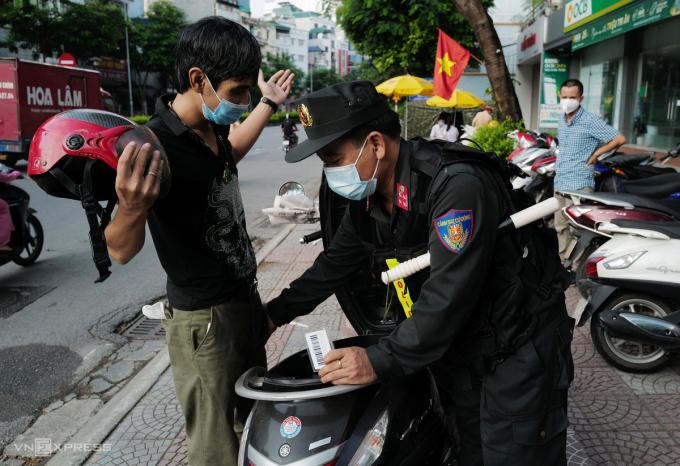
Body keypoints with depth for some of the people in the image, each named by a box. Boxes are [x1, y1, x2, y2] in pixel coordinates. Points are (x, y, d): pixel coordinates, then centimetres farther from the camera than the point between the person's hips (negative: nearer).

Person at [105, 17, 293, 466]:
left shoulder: (212, 126, 2)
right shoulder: (155, 147, -24)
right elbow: (122, 251, -22)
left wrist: (269, 104, 29)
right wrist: (132, 206, -44)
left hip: (245, 297, 9)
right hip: (205, 319, -8)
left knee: (256, 417, 25)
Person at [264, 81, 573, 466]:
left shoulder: (458, 185, -29)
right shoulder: (368, 198, -2)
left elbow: (450, 293, -33)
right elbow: (335, 264, 10)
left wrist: (381, 362, -32)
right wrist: (275, 313, 11)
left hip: (518, 352, -7)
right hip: (454, 353, 7)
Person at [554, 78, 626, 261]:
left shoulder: (590, 121, -9)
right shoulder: (562, 122, 13)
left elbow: (620, 139, -10)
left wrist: (595, 154, -7)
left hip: (579, 185, -8)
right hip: (560, 184, 8)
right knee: (561, 227, 14)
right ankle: (565, 263, 26)